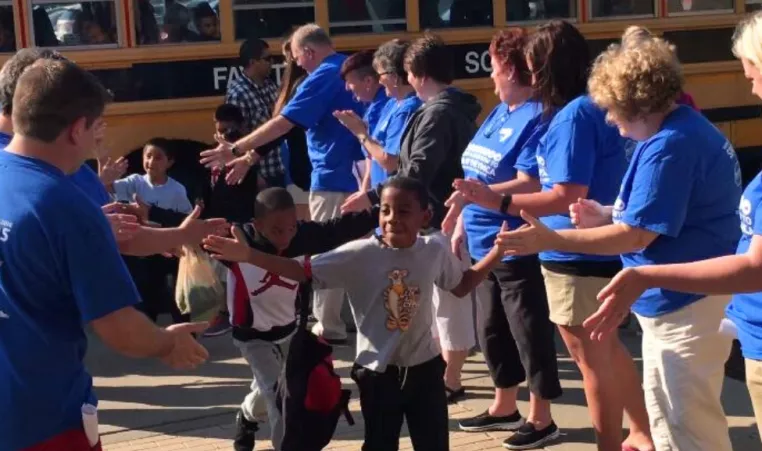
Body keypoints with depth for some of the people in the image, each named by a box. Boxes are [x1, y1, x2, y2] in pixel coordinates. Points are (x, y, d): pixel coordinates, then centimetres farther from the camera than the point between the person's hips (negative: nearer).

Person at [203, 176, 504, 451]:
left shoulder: (435, 251, -6)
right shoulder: (359, 254, -16)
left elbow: (461, 286, 13)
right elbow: (303, 272, -15)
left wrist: (496, 253, 4)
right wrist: (248, 255, -24)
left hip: (425, 368, 2)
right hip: (378, 373, -2)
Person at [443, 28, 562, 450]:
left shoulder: (536, 118, -17)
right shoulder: (499, 113, 12)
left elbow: (530, 185, -24)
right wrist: (461, 222, 17)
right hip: (487, 245, 10)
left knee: (529, 332, 2)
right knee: (493, 330, 19)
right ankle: (504, 407, 34)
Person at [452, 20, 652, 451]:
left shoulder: (574, 115, -20)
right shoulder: (598, 107, 8)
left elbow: (568, 196, -25)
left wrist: (499, 201, -24)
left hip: (579, 258, -10)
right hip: (602, 251, 10)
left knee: (594, 361, 5)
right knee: (609, 350, 24)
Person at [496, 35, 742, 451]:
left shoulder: (670, 146, -24)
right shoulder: (683, 129, 10)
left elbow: (637, 234, -24)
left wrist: (550, 239, -21)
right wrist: (607, 214, 10)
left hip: (684, 302, -11)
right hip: (682, 296, 11)